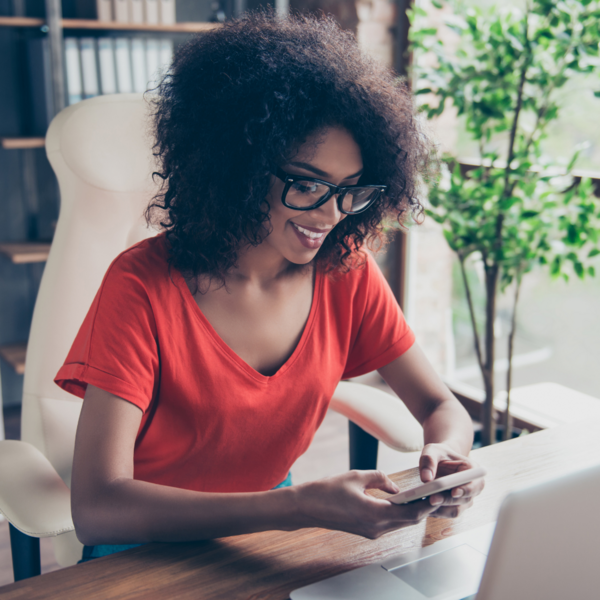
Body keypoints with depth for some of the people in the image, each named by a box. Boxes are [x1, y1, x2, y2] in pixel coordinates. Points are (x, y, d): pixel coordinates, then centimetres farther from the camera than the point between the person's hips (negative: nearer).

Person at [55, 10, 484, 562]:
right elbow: (96, 507, -28)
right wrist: (301, 506, -38)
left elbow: (441, 407, 0)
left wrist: (444, 455, -25)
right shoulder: (143, 286, -22)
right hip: (148, 544, -3)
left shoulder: (347, 271, -9)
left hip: (273, 526, 3)